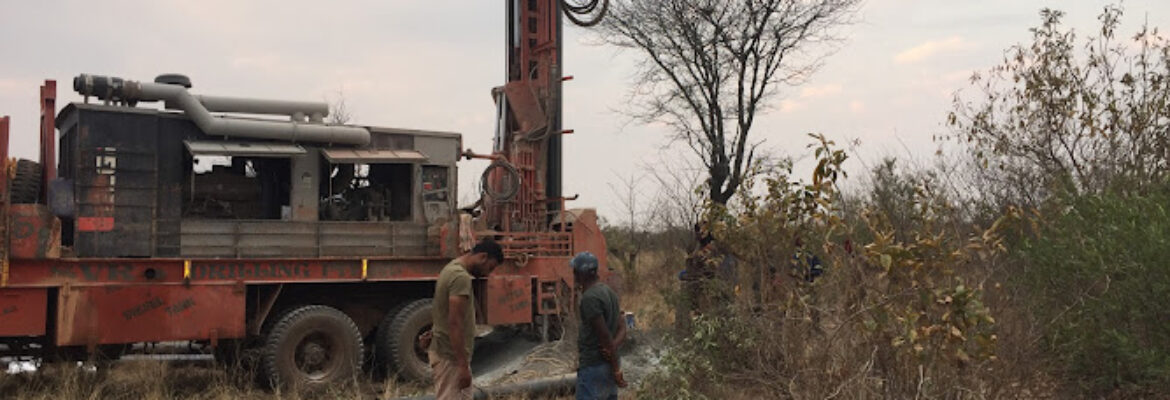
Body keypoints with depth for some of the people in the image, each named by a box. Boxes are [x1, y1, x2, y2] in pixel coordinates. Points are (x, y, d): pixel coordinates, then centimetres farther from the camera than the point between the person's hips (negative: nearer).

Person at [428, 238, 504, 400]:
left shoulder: (453, 269, 13)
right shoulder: (460, 277, -20)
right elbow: (455, 324, -25)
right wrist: (463, 365, -24)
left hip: (449, 353, 11)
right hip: (450, 356, -11)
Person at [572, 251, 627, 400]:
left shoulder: (589, 298, -19)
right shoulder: (609, 292, 11)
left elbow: (605, 336, -20)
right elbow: (622, 329, 8)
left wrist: (616, 370, -13)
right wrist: (613, 347, -12)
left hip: (593, 367, -9)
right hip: (608, 365, 10)